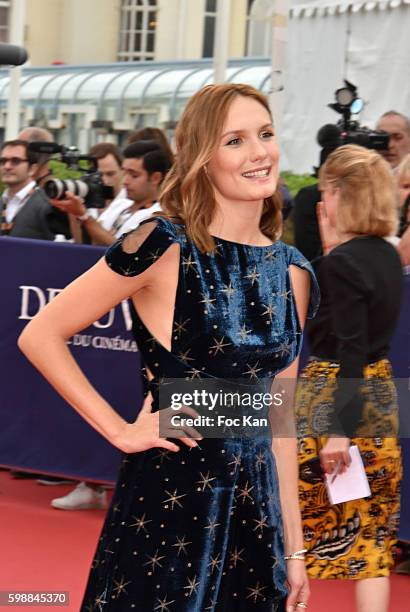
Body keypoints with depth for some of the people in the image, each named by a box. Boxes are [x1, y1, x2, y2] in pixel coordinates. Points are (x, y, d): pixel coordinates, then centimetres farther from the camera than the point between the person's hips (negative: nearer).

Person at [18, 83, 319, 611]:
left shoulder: (292, 273, 6)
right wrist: (120, 431, -11)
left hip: (255, 509, 5)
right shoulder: (163, 247, -12)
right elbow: (40, 335, -10)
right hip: (168, 502, -5)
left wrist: (293, 547, 11)